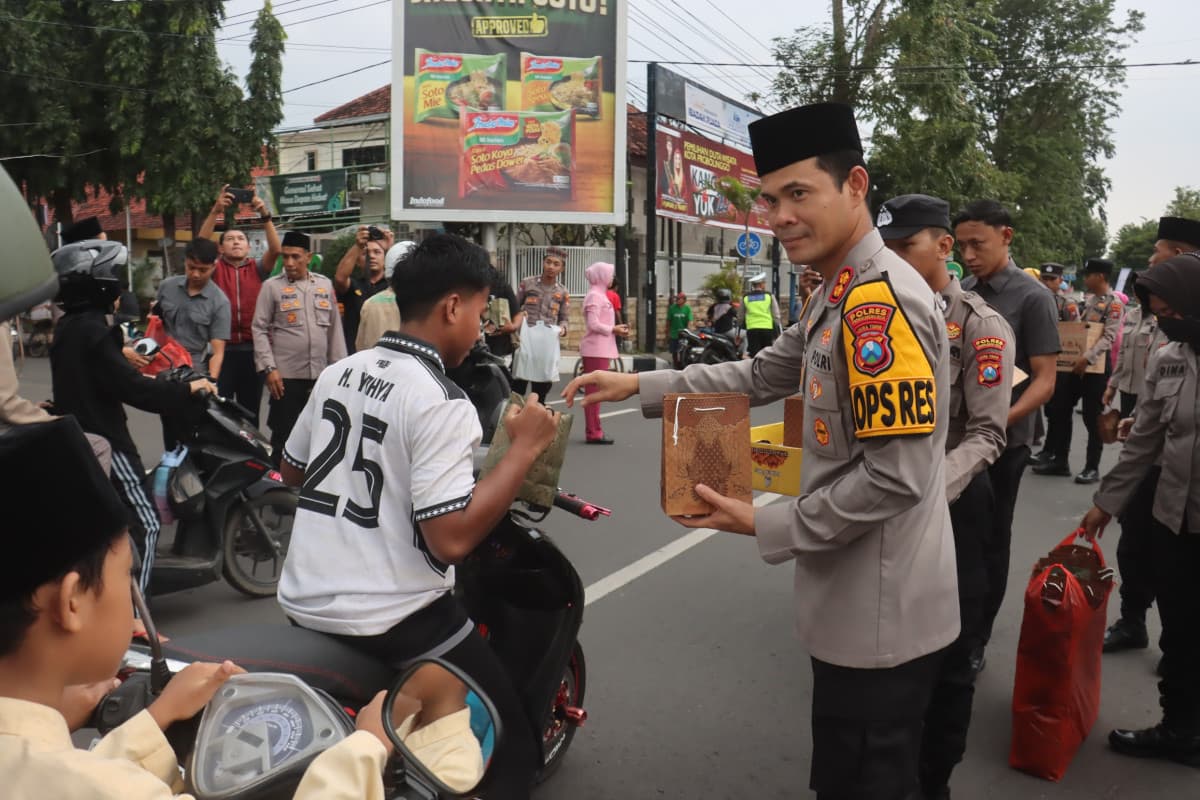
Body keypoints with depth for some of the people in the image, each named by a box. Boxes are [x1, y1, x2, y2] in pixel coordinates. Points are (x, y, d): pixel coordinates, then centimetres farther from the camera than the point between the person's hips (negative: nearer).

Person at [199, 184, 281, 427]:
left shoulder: (257, 269, 8)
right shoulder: (215, 269, 6)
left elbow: (275, 250, -8)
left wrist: (265, 216, -20)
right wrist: (216, 211, -23)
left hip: (252, 349, 1)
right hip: (222, 348, -1)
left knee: (250, 411, 10)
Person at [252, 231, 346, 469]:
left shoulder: (325, 284, 9)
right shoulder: (272, 286, -1)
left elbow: (334, 329, 12)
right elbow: (260, 330, -3)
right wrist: (269, 368, -12)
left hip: (320, 374, 4)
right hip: (286, 375, -3)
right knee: (283, 436, 3)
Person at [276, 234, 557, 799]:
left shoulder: (339, 372, 5)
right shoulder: (441, 403, -19)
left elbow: (291, 470, 18)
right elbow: (450, 539, -25)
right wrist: (525, 449, -17)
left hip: (303, 605, 8)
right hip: (391, 624, -8)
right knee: (514, 745, 4)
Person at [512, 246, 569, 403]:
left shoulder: (563, 292, 11)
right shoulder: (527, 283, 6)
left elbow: (564, 318, 11)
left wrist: (562, 328, -11)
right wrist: (518, 317, -11)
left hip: (548, 345, 2)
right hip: (525, 341, -2)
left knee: (541, 389, 10)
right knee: (517, 387, -4)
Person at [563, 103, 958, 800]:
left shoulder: (881, 300, -24)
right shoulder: (842, 296, 9)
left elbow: (896, 477, -26)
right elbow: (762, 376, 16)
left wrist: (767, 527, -17)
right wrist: (640, 385, 8)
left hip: (883, 616, -10)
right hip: (857, 607, 10)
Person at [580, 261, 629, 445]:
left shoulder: (600, 295, 18)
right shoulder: (594, 296, -12)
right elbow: (593, 324, -20)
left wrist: (616, 329, 7)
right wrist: (614, 330, -11)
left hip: (600, 349, 10)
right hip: (596, 350, -10)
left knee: (595, 391, 12)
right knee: (595, 391, -8)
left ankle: (594, 431, 18)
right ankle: (594, 433, -6)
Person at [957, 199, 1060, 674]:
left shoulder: (1032, 298, -10)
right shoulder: (959, 294, 6)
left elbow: (1045, 381, -13)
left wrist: (1001, 420, -29)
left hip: (1002, 442, -5)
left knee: (989, 543, 8)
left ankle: (976, 643, 22)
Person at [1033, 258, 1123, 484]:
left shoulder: (1114, 303, -10)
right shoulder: (1089, 300, 15)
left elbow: (1109, 337, -20)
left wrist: (1088, 358, -30)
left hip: (1096, 366, -8)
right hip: (1075, 363, 8)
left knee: (1092, 418, -1)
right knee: (1060, 410, 8)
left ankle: (1092, 467, 9)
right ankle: (1059, 460, 18)